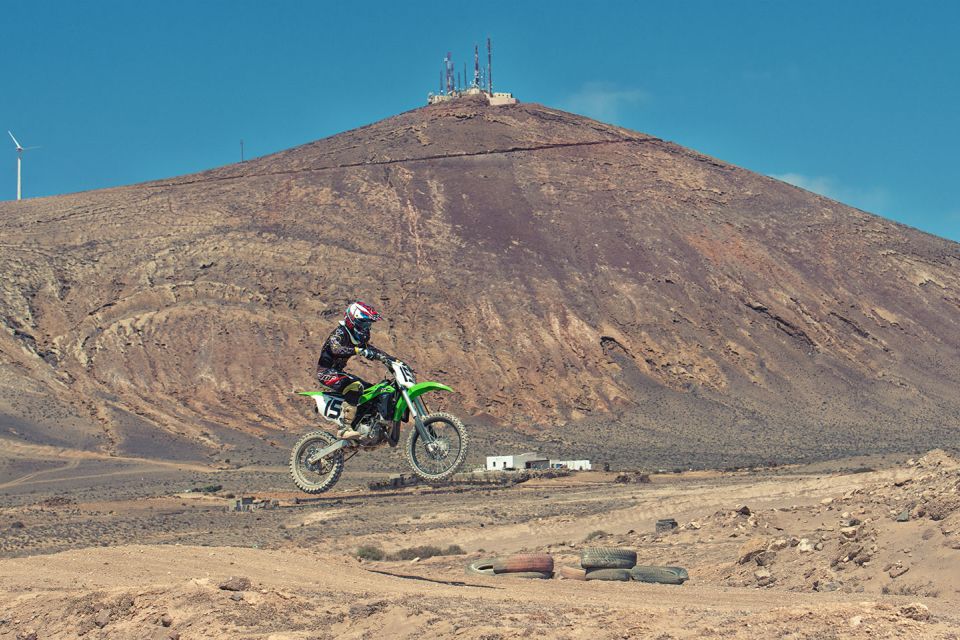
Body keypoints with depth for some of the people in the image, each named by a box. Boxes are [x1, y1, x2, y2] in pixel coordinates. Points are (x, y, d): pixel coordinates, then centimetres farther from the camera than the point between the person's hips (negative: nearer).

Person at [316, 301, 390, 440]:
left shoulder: (358, 337, 10)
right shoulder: (340, 332, -18)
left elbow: (371, 350, 18)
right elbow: (336, 349, -38)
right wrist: (359, 351, -50)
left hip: (338, 372, 10)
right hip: (326, 372, -10)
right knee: (355, 387, -33)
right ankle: (344, 428, -39)